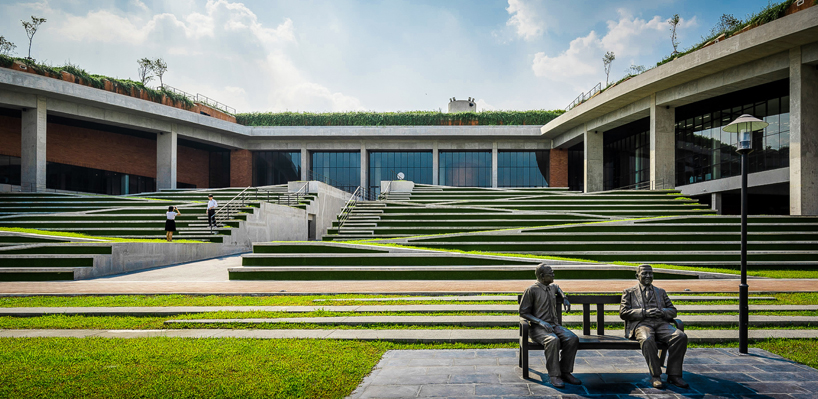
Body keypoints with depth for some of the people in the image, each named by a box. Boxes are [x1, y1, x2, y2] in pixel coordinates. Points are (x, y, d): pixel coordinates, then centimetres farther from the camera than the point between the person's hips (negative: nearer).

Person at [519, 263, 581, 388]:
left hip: (554, 325, 6)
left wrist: (564, 299, 23)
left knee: (573, 339, -22)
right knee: (553, 340, -37)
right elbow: (523, 312, -6)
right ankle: (554, 375, -25)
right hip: (537, 328, -6)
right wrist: (541, 322, -18)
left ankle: (565, 372, -12)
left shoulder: (552, 287, 16)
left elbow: (557, 287, 44)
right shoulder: (532, 290, -6)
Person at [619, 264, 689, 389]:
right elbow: (623, 313, 5)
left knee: (681, 336, -27)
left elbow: (673, 311, 22)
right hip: (641, 324, -3)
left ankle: (674, 374, -19)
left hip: (661, 323, 4)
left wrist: (662, 311, -3)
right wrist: (644, 312, -9)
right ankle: (655, 376, -24)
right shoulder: (629, 292, 17)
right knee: (647, 340, -38)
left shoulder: (661, 292, 29)